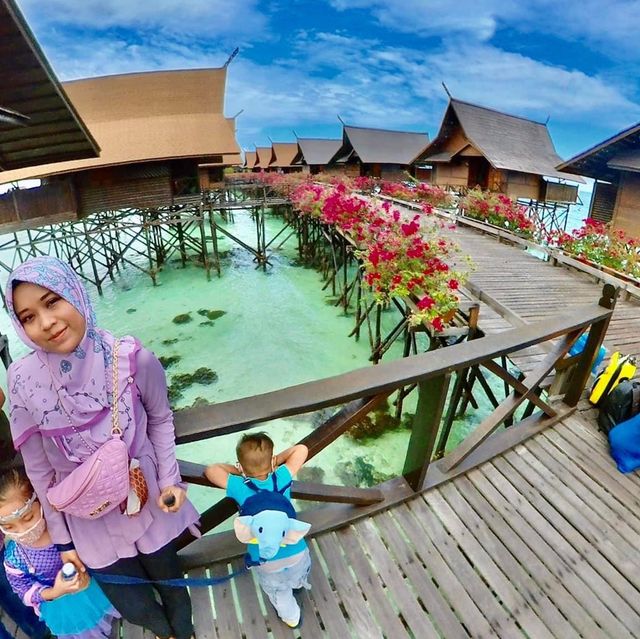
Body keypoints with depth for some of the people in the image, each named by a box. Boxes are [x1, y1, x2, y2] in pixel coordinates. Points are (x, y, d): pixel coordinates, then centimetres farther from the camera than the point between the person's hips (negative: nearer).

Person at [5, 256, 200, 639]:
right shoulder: (23, 381, -20)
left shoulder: (133, 359, -24)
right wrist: (62, 536, 3)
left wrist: (170, 479, -12)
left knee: (168, 579, 23)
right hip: (90, 518, 1)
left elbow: (160, 420, -4)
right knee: (135, 607, 20)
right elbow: (39, 468, -6)